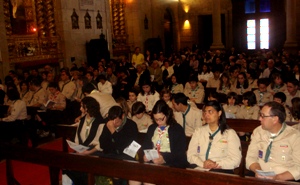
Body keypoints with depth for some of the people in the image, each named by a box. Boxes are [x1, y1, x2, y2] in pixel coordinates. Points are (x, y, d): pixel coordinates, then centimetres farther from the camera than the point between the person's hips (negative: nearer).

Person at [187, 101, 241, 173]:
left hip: (222, 170, -1)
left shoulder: (230, 133, 8)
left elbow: (235, 159, -2)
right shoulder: (198, 131, 17)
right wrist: (202, 164, -11)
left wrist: (216, 164, -15)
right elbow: (190, 155, 9)